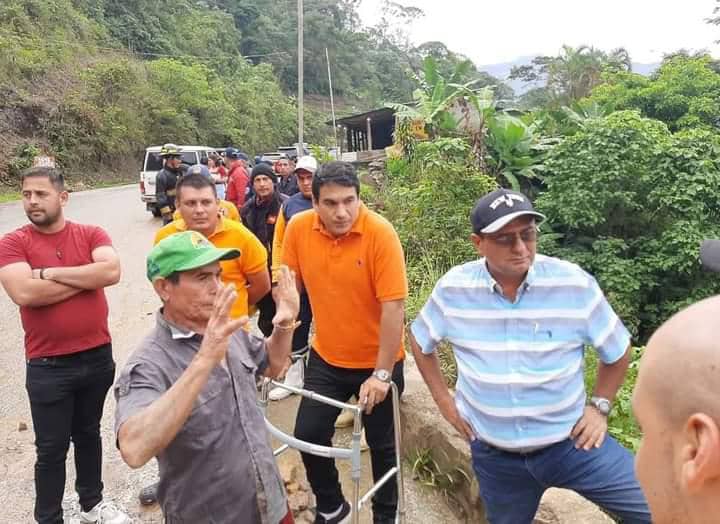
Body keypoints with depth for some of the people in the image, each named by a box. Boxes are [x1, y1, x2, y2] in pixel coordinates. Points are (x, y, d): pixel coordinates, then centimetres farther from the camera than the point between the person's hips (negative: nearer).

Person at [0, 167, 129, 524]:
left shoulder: (91, 234, -2)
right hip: (47, 367, -3)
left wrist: (51, 272, -19)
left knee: (88, 434, 22)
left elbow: (112, 271, -20)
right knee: (51, 449, 11)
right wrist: (87, 277, -15)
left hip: (97, 356, 3)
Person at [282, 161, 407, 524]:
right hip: (325, 358, 4)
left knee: (381, 445, 14)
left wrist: (382, 373, -21)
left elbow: (393, 306, -23)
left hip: (377, 362, -3)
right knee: (307, 435, 8)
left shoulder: (380, 233, -23)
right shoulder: (299, 228, -11)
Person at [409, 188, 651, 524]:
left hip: (570, 441, -1)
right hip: (494, 454, 1)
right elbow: (420, 341, 7)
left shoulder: (575, 284, -15)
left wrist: (600, 406, -1)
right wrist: (444, 401, 3)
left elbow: (617, 350, 3)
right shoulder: (453, 288, -13)